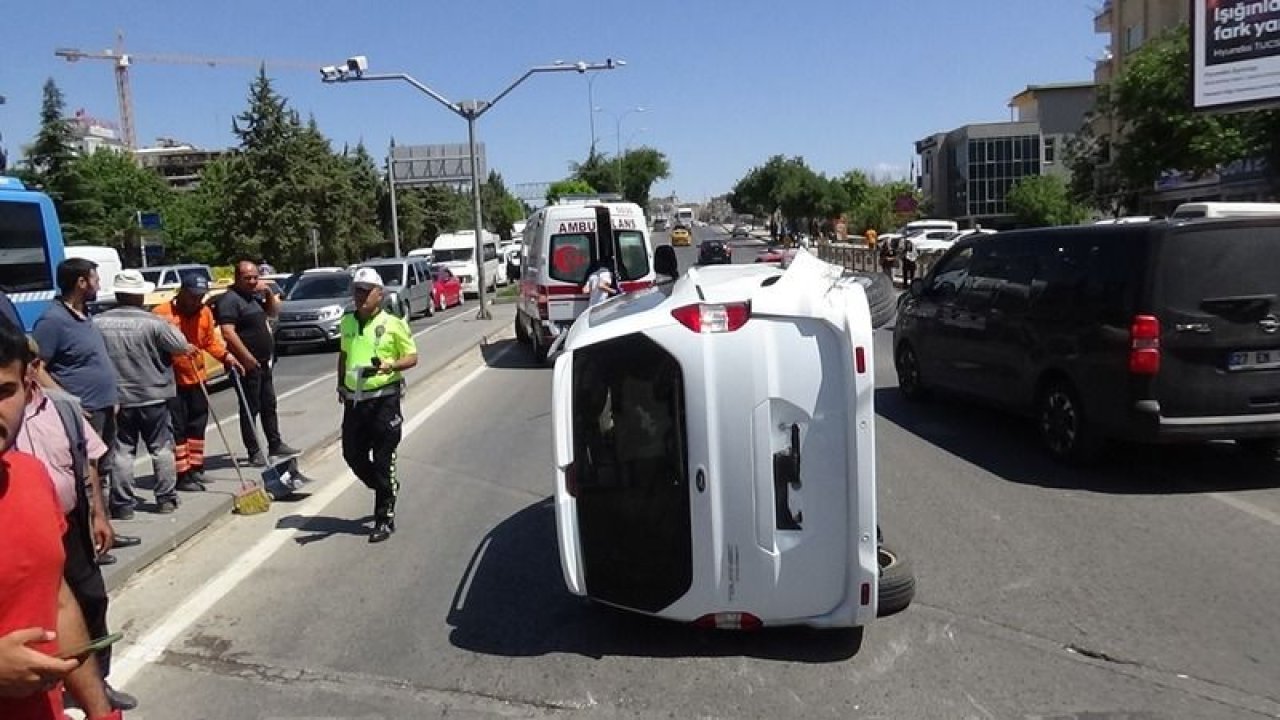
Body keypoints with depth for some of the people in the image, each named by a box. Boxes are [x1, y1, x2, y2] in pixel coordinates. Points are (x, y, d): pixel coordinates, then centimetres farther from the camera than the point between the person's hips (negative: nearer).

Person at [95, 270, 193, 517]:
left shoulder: (98, 323, -5)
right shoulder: (153, 323, -13)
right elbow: (181, 346, -7)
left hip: (117, 398, 2)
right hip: (153, 396, -2)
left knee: (121, 451, 7)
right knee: (162, 448, 10)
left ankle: (123, 504, 9)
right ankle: (166, 499, 14)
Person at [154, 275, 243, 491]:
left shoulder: (205, 312, 3)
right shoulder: (161, 313, -14)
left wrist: (226, 356, -1)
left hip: (197, 378, 6)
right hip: (171, 381, -6)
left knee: (197, 425, 15)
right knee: (177, 428, 0)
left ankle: (195, 468, 28)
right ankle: (182, 474, 6)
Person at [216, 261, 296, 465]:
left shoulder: (255, 295, 12)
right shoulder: (230, 299, -15)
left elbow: (274, 312, 24)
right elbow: (228, 333, -24)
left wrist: (269, 293, 5)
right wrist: (247, 358, -26)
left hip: (263, 362, 9)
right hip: (248, 364, -9)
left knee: (269, 405, 16)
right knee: (251, 409, -2)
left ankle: (275, 444, 26)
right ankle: (254, 452, 4)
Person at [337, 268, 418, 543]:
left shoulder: (393, 324, -7)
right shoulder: (347, 322, 10)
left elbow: (412, 357, -5)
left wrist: (391, 366, -22)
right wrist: (341, 384, 16)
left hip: (384, 399, -6)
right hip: (354, 399, 6)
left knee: (383, 461, -1)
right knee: (352, 455, 11)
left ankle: (385, 519, 11)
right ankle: (386, 489, 38)